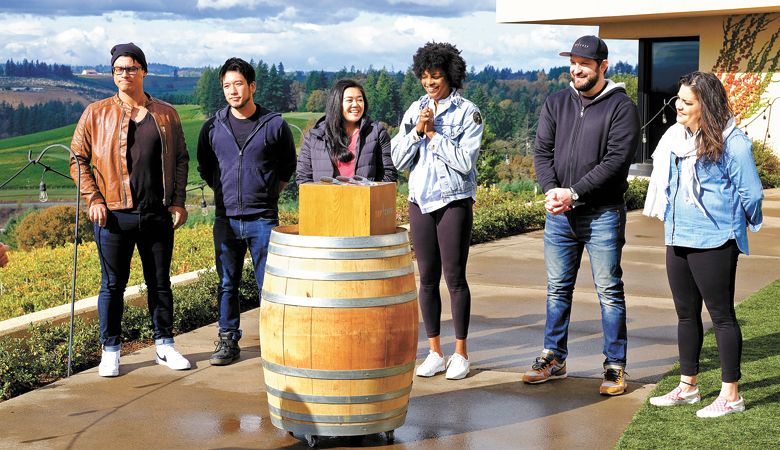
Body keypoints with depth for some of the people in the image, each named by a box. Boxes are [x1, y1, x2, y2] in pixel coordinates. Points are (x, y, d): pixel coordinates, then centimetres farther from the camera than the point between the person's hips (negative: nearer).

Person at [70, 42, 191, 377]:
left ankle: (165, 345, 23)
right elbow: (78, 159, 4)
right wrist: (94, 199, -7)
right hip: (114, 215, -2)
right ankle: (110, 350, 16)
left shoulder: (166, 114, 7)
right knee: (113, 284, 5)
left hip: (157, 215, 2)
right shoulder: (96, 114, 2)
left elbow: (180, 159, 13)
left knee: (160, 282, 10)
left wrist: (178, 202, 4)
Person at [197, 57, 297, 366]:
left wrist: (270, 192, 7)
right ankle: (228, 341, 19)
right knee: (227, 284, 9)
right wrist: (223, 191, 13)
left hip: (263, 219, -2)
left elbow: (288, 165, 12)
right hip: (226, 220, 2)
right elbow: (204, 167, 19)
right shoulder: (213, 127, 4)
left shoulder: (274, 125, -2)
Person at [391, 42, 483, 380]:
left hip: (455, 201, -4)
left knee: (455, 276, -2)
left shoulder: (467, 112, -5)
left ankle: (461, 353, 9)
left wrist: (433, 133, -12)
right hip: (420, 200, 4)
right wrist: (417, 131, -10)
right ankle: (435, 353, 16)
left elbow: (465, 161, -14)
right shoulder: (414, 110, 8)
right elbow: (399, 161, 5)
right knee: (427, 278, 7)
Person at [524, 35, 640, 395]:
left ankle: (614, 366, 9)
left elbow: (615, 160, -14)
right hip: (559, 215, 5)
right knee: (557, 288, 12)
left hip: (603, 214, -4)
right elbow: (542, 151, 4)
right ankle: (554, 358, 23)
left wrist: (573, 193, -19)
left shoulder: (621, 107, -5)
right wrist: (551, 190, -14)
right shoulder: (556, 103, 9)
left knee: (609, 291, 1)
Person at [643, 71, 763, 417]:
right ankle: (687, 386, 27)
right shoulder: (675, 138, 7)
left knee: (721, 314, -1)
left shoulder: (731, 142, -14)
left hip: (713, 242, -8)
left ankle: (731, 395, 8)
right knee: (686, 314, 16)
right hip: (677, 241, 8)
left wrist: (731, 223, 4)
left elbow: (751, 194, -9)